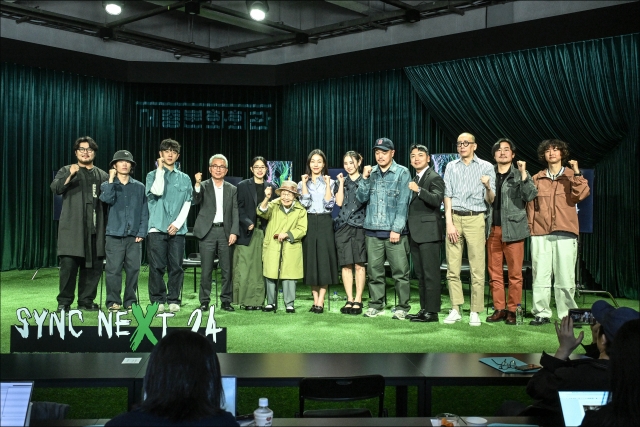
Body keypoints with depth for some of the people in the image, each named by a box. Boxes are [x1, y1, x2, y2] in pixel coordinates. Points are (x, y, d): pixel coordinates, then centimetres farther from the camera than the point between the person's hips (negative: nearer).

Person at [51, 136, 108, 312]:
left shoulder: (102, 175, 18)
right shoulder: (66, 171, 12)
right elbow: (56, 188, -6)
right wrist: (70, 175, -21)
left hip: (95, 228, 3)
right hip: (72, 227, -2)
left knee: (93, 265, 3)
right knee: (68, 264, -9)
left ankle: (86, 300, 13)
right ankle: (64, 301, 1)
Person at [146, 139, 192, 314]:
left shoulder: (184, 178, 14)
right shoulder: (153, 175, 10)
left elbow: (187, 203, 8)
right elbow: (157, 191, -11)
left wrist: (177, 223, -5)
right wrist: (160, 169, -3)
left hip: (177, 229, 2)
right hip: (157, 228, -1)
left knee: (176, 267, 1)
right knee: (157, 267, -2)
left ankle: (173, 300, 8)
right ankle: (157, 300, 6)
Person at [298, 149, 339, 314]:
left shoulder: (330, 182, 8)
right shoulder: (302, 183, 10)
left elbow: (329, 204, -5)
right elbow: (304, 203, -5)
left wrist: (327, 184, -9)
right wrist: (304, 183, -6)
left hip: (325, 224, -1)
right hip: (309, 223, 1)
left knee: (324, 261, -5)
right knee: (310, 261, 1)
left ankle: (320, 302, -3)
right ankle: (315, 300, 8)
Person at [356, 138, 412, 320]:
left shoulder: (402, 173, 1)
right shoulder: (371, 172, 12)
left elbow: (403, 203, -5)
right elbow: (361, 198, 8)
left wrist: (397, 229, -11)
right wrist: (365, 178, -5)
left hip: (394, 231, -3)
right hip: (372, 230, 4)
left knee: (400, 271, -2)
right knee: (374, 271, 7)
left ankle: (402, 307, 6)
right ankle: (376, 305, 17)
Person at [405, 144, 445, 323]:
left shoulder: (434, 177, -5)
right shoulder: (414, 180, 21)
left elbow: (437, 200, -20)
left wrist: (419, 190, -30)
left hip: (428, 232, -9)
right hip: (415, 233, 9)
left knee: (430, 273, -7)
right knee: (420, 274, 11)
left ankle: (432, 311, -3)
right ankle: (424, 308, 17)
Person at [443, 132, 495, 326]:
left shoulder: (486, 167, 7)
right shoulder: (451, 167, 14)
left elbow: (490, 201, 3)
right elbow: (447, 196, 9)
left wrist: (488, 187, -19)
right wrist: (449, 223, -2)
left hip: (475, 219, -2)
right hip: (454, 218, 2)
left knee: (477, 269, -4)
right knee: (453, 268, 1)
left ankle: (475, 312, 2)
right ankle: (455, 310, 8)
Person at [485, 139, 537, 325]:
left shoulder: (520, 175, 7)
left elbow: (530, 196, -9)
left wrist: (523, 173, -14)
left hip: (513, 229, -2)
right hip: (493, 230, 2)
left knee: (515, 273, -1)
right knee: (494, 273, 4)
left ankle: (512, 310, 8)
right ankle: (499, 309, 13)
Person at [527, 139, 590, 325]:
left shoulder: (572, 175, 11)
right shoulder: (536, 179, 14)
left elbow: (581, 195, -7)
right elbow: (531, 204, 14)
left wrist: (577, 173, -12)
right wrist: (530, 226, 7)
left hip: (565, 234, -1)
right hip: (540, 234, 2)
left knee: (565, 277, -2)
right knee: (540, 276, 0)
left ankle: (567, 315, 7)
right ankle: (541, 314, 8)